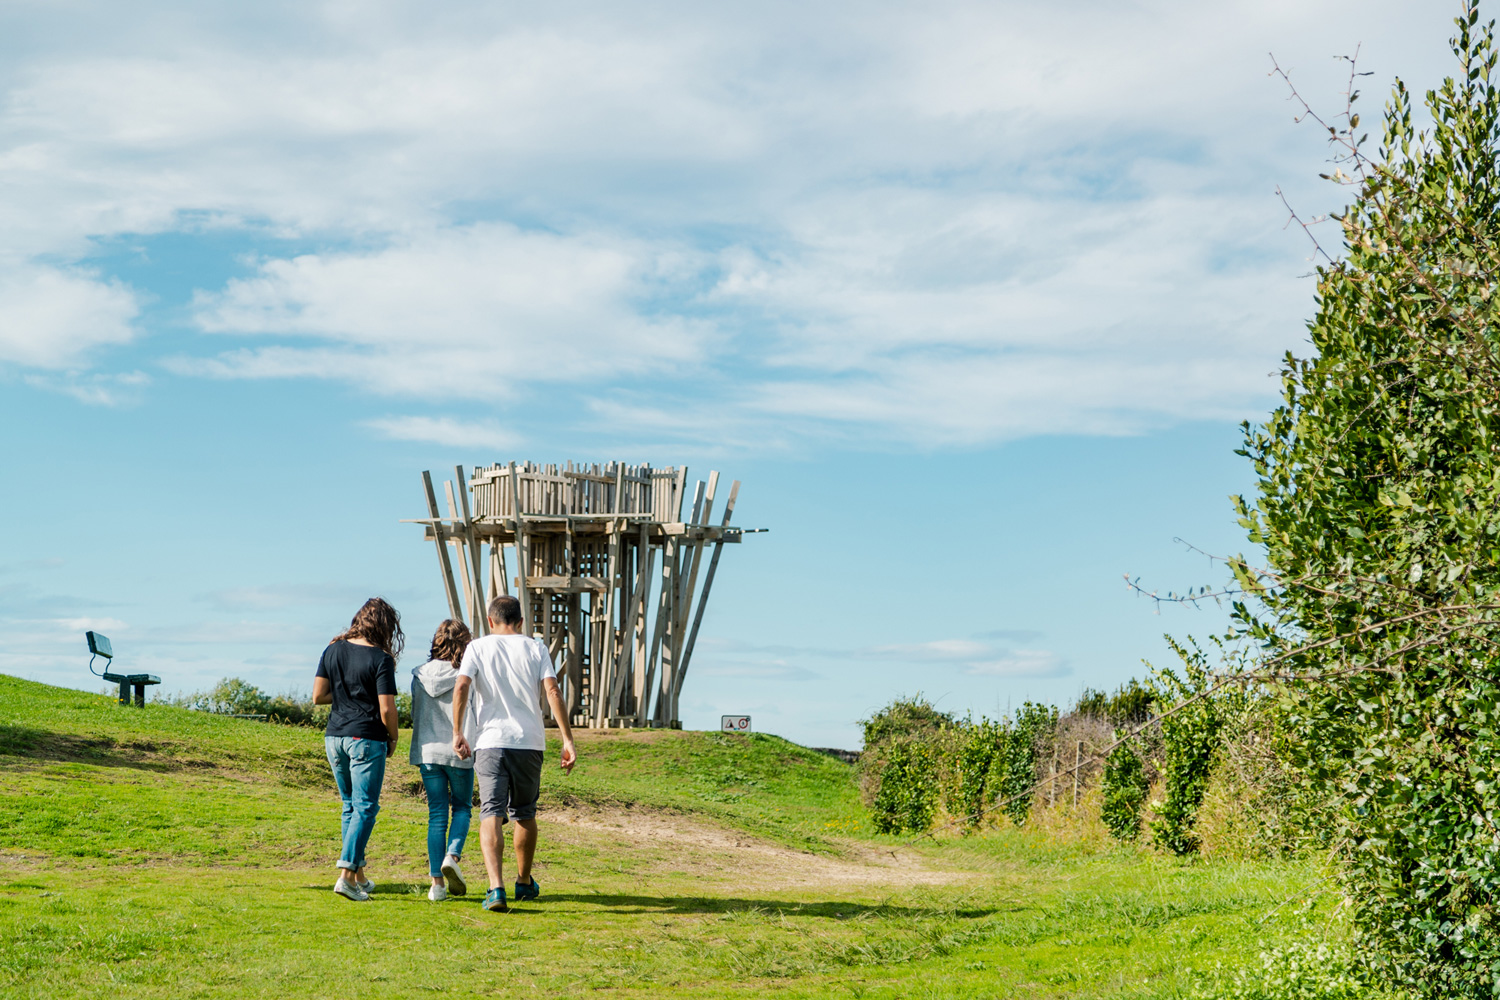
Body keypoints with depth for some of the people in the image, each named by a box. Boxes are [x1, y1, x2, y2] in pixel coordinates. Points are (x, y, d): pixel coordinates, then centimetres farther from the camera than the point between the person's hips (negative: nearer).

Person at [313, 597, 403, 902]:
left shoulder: (333, 650, 5)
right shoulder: (380, 659, -12)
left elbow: (318, 696, 5)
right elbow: (387, 709, -13)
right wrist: (393, 739, 3)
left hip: (335, 737, 6)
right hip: (366, 739, -6)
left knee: (351, 806, 17)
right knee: (365, 808, -1)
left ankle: (359, 875, 22)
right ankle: (346, 874, -12)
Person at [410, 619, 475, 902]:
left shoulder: (420, 675, 4)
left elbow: (415, 716, 13)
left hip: (428, 751, 3)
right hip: (459, 751, -3)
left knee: (437, 815, 7)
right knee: (462, 807, 16)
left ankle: (437, 882, 1)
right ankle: (452, 855, -10)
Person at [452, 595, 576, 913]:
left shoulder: (478, 647, 6)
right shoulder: (535, 649, 8)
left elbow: (461, 687, -9)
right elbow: (552, 691, -4)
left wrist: (457, 732, -5)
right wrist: (567, 739, -5)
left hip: (490, 741, -2)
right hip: (529, 742, 2)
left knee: (491, 814, -6)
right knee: (525, 814, 18)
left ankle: (496, 887, -22)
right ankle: (525, 882, 32)